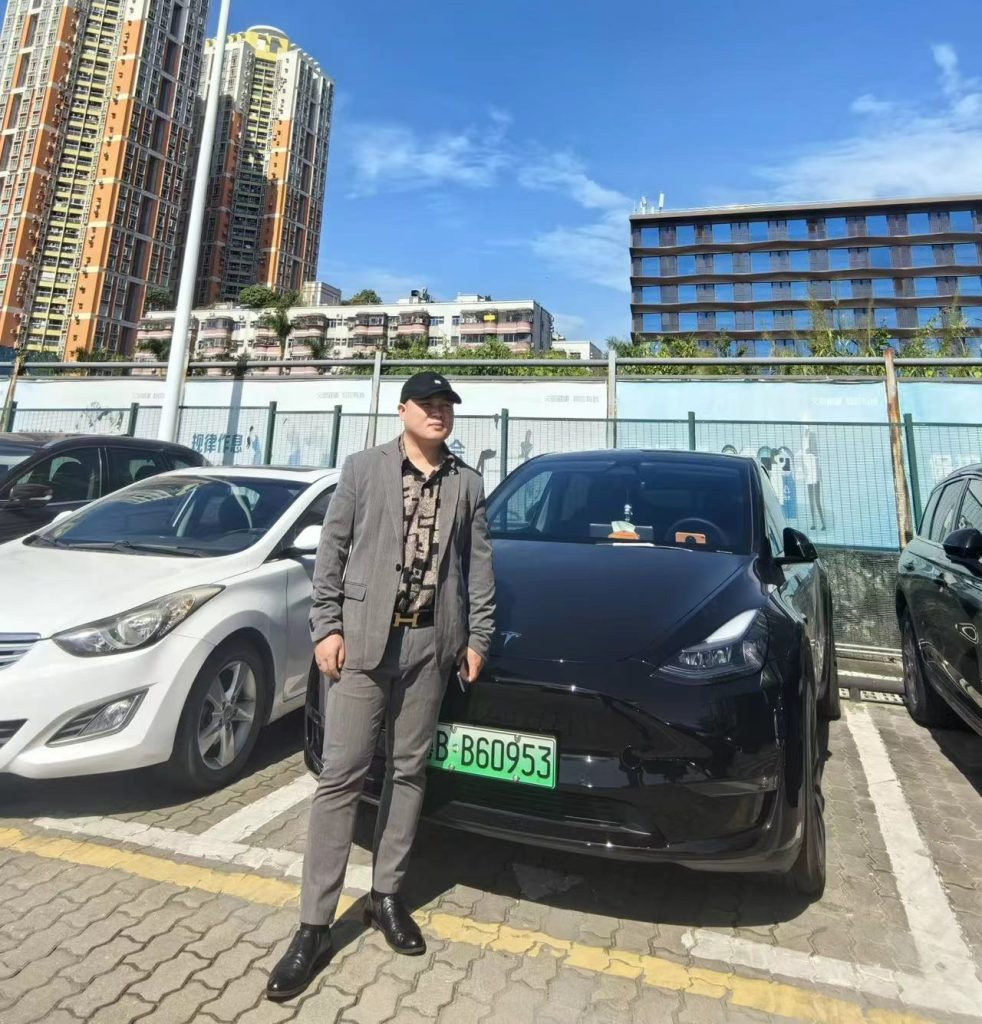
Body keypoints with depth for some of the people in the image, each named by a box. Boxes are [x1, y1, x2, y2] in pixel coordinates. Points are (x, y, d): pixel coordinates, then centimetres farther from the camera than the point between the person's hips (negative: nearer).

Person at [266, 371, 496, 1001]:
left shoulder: (467, 483, 10)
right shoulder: (363, 468, 4)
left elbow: (479, 565, 9)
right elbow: (332, 551, 2)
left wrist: (478, 637, 5)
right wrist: (326, 625, -5)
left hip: (431, 642, 3)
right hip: (364, 637, -2)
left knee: (409, 771, 12)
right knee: (341, 776, 1)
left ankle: (387, 896, 30)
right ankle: (315, 926, 14)